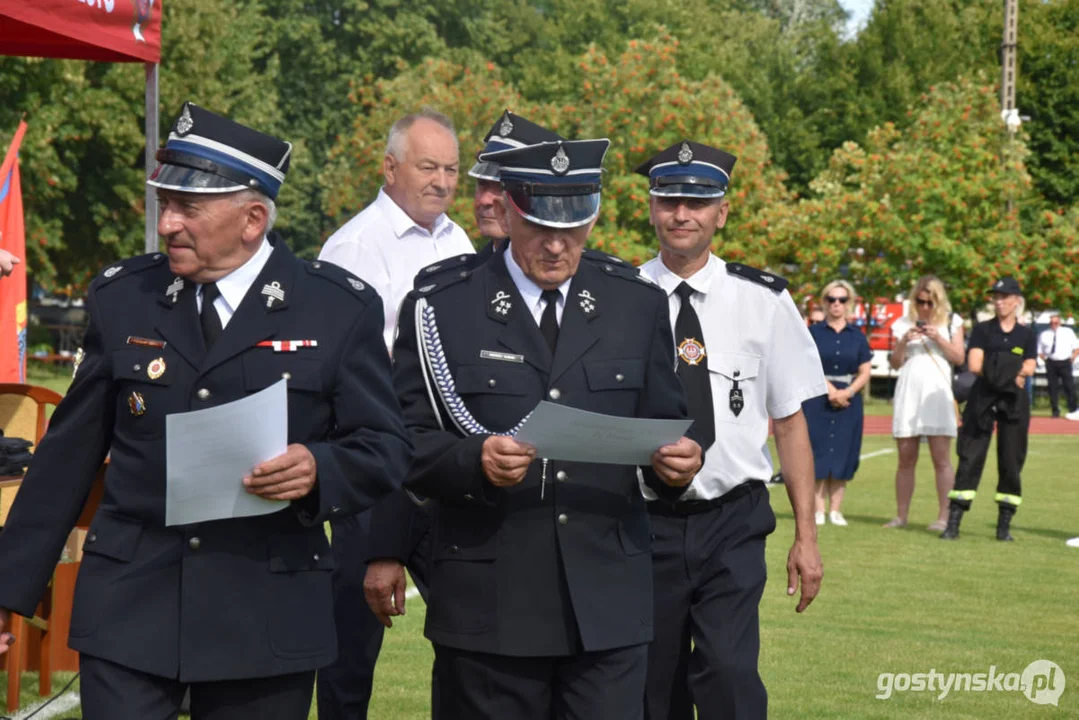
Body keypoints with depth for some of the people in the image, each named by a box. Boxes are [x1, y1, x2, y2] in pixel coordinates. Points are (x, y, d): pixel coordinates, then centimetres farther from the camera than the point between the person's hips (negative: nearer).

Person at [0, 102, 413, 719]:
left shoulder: (340, 309, -1)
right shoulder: (120, 299, 5)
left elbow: (387, 448, 1)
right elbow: (70, 455, 10)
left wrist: (319, 470, -21)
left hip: (268, 615, -1)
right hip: (128, 609, 1)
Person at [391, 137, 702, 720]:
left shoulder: (638, 307, 11)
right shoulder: (439, 311, 2)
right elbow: (403, 442, -2)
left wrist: (676, 459, -9)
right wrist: (474, 461, -21)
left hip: (608, 602, 2)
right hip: (489, 606, -1)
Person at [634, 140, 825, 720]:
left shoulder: (763, 302, 1)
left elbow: (790, 421, 5)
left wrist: (806, 536, 3)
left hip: (732, 525, -1)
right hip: (645, 523, 1)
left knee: (729, 673, -16)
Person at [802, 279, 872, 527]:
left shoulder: (857, 336, 10)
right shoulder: (814, 332, 4)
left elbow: (864, 373, 7)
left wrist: (847, 392, -10)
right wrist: (829, 389, -16)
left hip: (849, 402, 2)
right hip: (817, 401, -2)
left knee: (842, 456, 1)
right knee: (818, 453, -6)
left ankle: (836, 510, 6)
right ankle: (818, 510, -4)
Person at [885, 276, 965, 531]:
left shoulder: (951, 322, 8)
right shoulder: (904, 324, 12)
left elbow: (959, 358, 3)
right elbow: (895, 364, 11)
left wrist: (939, 338, -9)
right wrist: (903, 341, -7)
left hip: (937, 393, -2)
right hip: (908, 392, 3)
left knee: (941, 459, -7)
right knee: (905, 459, 5)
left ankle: (943, 516, -7)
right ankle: (901, 516, 10)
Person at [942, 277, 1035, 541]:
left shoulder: (1026, 334, 10)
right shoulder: (982, 330, 6)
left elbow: (1028, 369, -2)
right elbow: (974, 365, -7)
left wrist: (993, 367, -11)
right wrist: (1013, 372, -8)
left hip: (1014, 401, 1)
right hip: (982, 400, -1)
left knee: (1011, 462, 1)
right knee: (970, 458, -6)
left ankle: (1004, 525, 9)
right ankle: (953, 522, -8)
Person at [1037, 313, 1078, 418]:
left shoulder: (1068, 332, 8)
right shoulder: (1044, 334, 9)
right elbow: (1040, 351, 15)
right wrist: (1046, 360, 2)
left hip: (1065, 363, -1)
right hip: (1051, 363, 1)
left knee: (1069, 386, -5)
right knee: (1053, 387, 0)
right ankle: (1055, 411, 7)